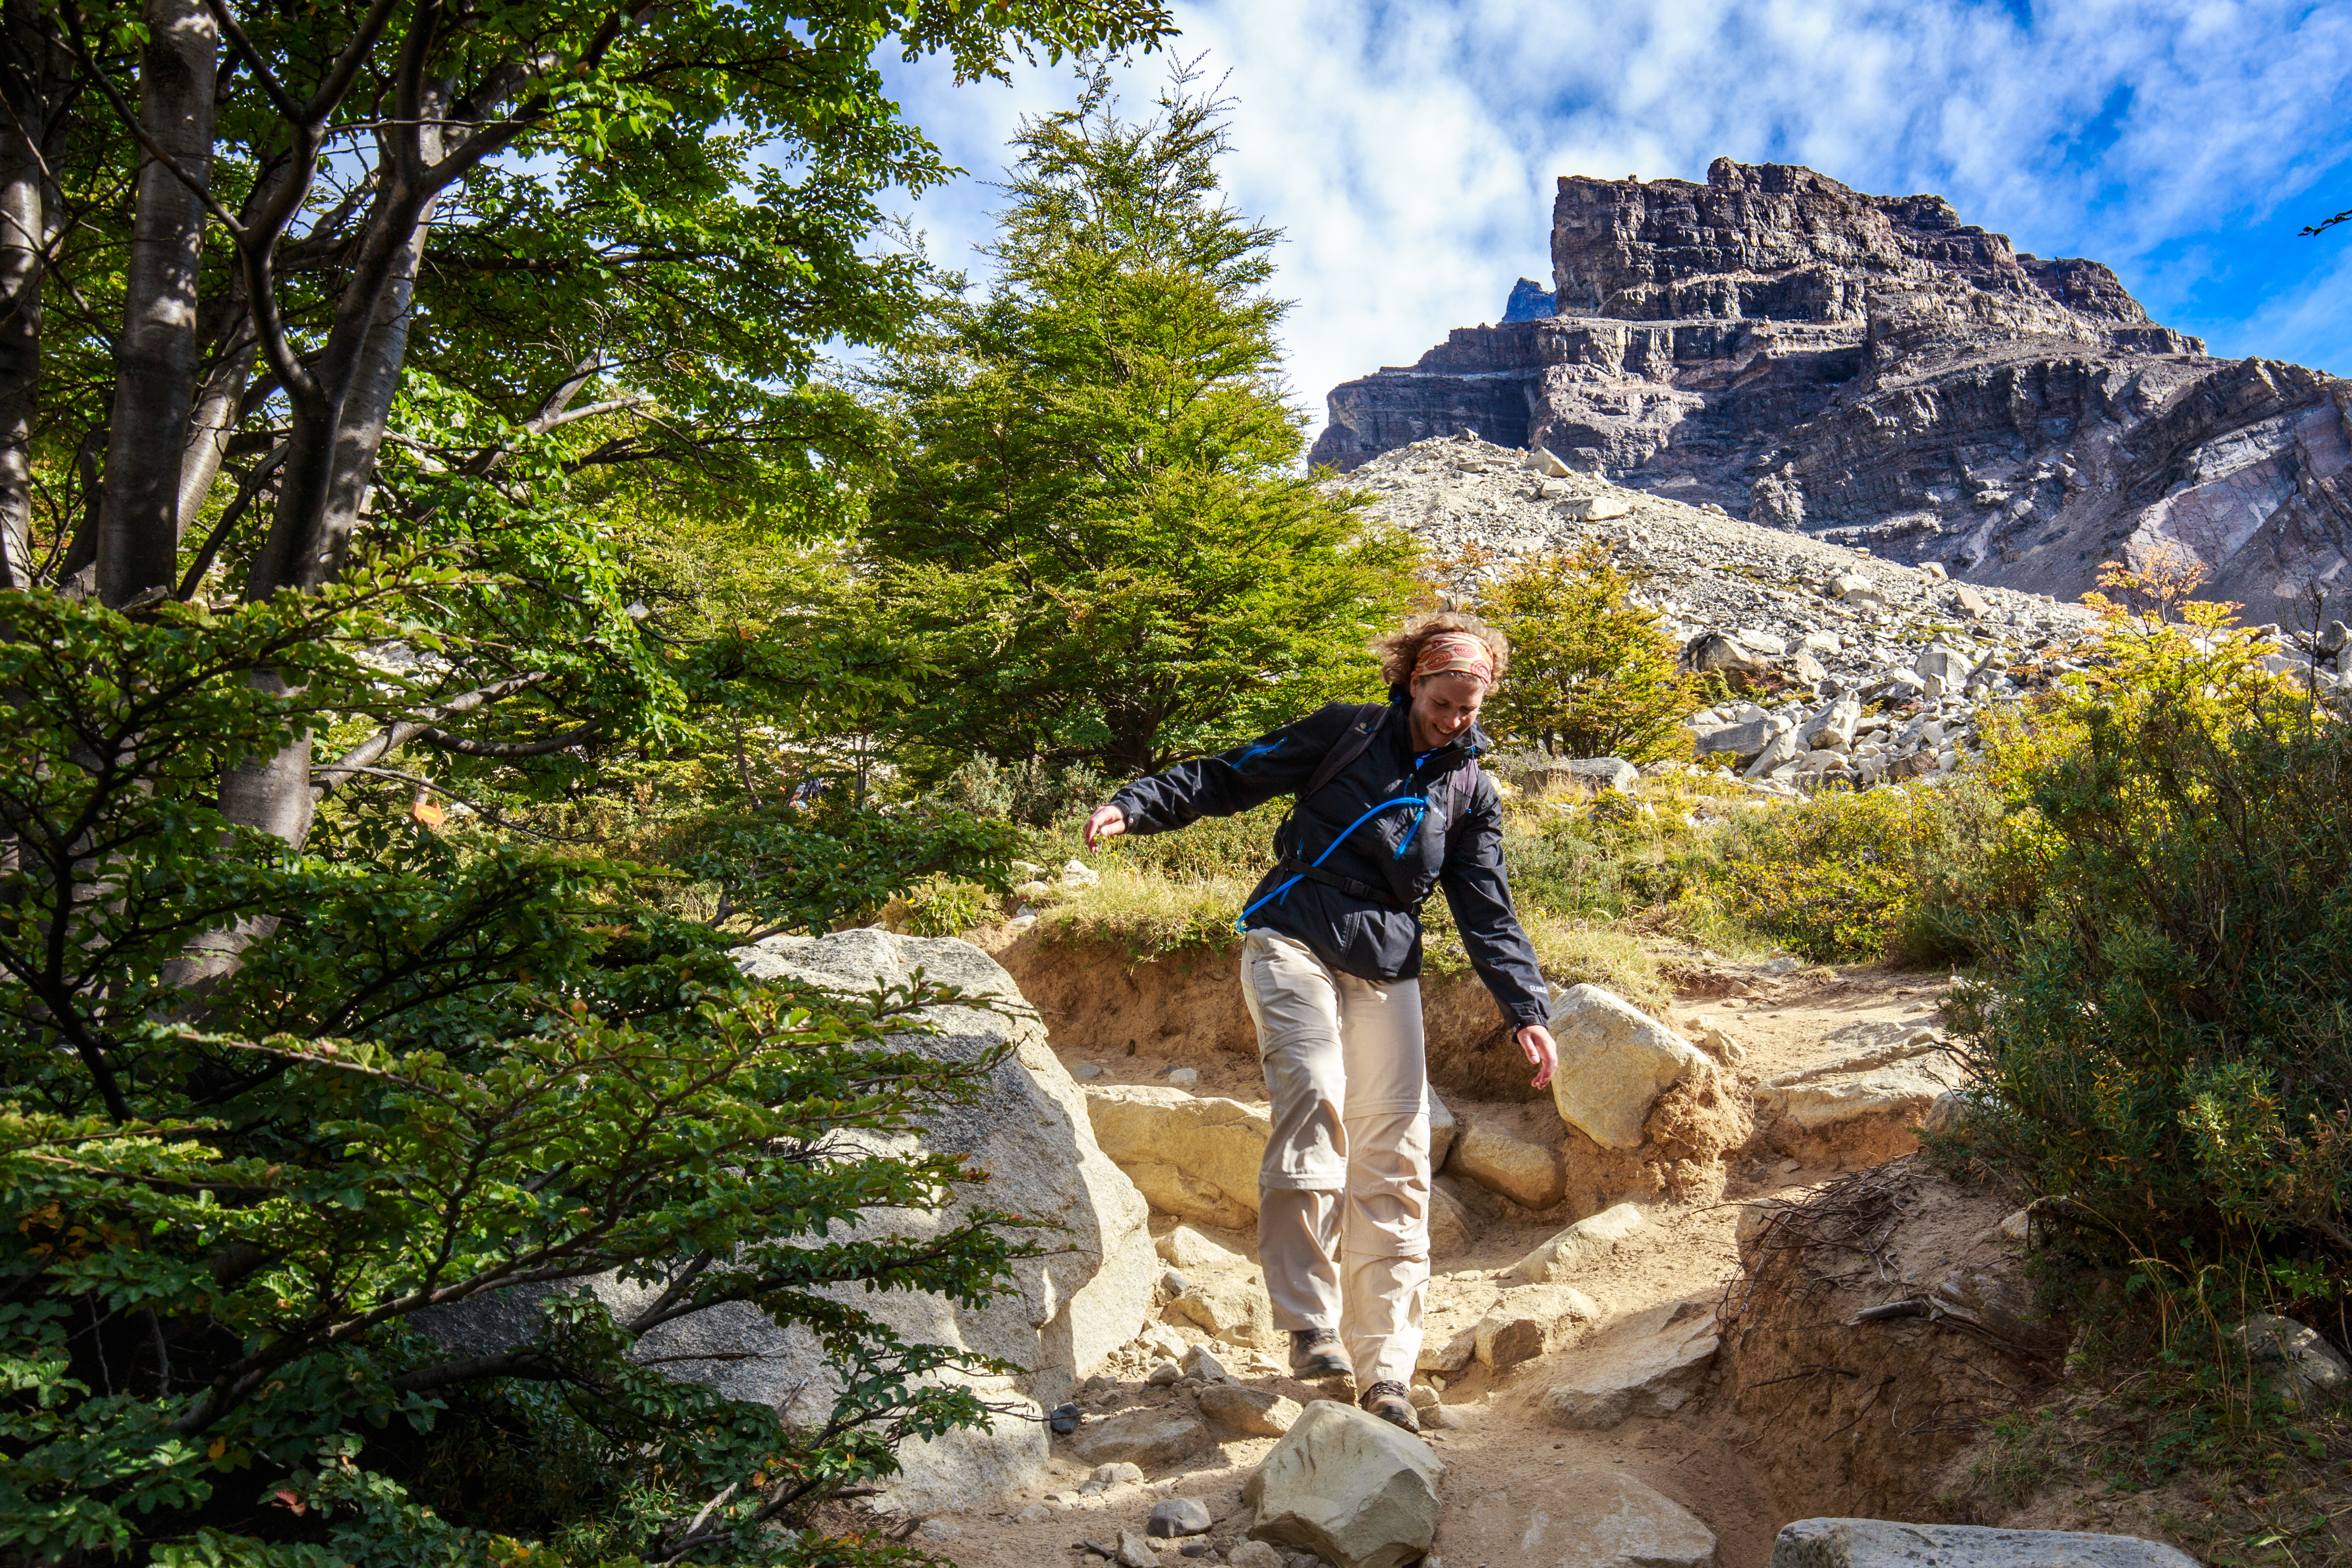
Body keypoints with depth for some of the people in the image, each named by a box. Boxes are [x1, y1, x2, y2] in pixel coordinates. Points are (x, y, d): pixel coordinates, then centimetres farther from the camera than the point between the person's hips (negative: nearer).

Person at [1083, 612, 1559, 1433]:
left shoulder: (1472, 795, 14)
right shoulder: (1347, 733, 5)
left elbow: (1489, 914, 13)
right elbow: (1231, 777, 5)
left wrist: (1527, 1009, 2)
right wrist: (1137, 805, -8)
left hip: (1386, 972, 4)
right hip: (1295, 942, -4)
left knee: (1395, 1163, -2)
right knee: (1314, 1094, -28)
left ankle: (1385, 1371, 5)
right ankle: (1312, 1326, -24)